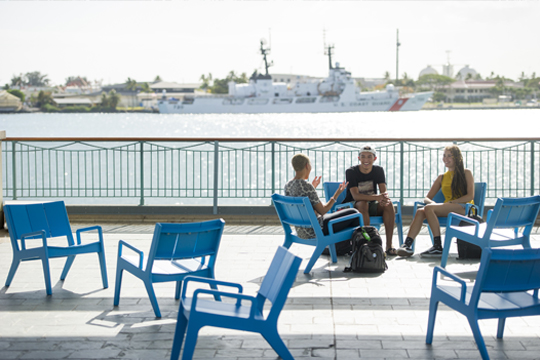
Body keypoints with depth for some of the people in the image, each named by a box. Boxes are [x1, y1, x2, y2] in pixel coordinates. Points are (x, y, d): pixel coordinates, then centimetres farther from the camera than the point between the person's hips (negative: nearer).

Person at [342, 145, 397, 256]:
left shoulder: (378, 170, -1)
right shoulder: (351, 172, -14)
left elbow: (384, 192, -11)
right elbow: (356, 196, -26)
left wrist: (384, 198, -38)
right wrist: (376, 197, -42)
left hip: (372, 206, 4)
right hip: (353, 206, -4)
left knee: (388, 204, -25)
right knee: (362, 204, -37)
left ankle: (389, 245, -27)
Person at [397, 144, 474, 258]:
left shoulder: (466, 173, 9)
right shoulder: (442, 177, 22)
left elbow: (470, 196, -4)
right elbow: (427, 198, 18)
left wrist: (451, 202, -14)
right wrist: (432, 203, -7)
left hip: (464, 208, -5)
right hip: (447, 209, 5)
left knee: (429, 208, -31)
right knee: (420, 212, -24)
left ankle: (438, 247, -34)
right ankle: (407, 245, -37)